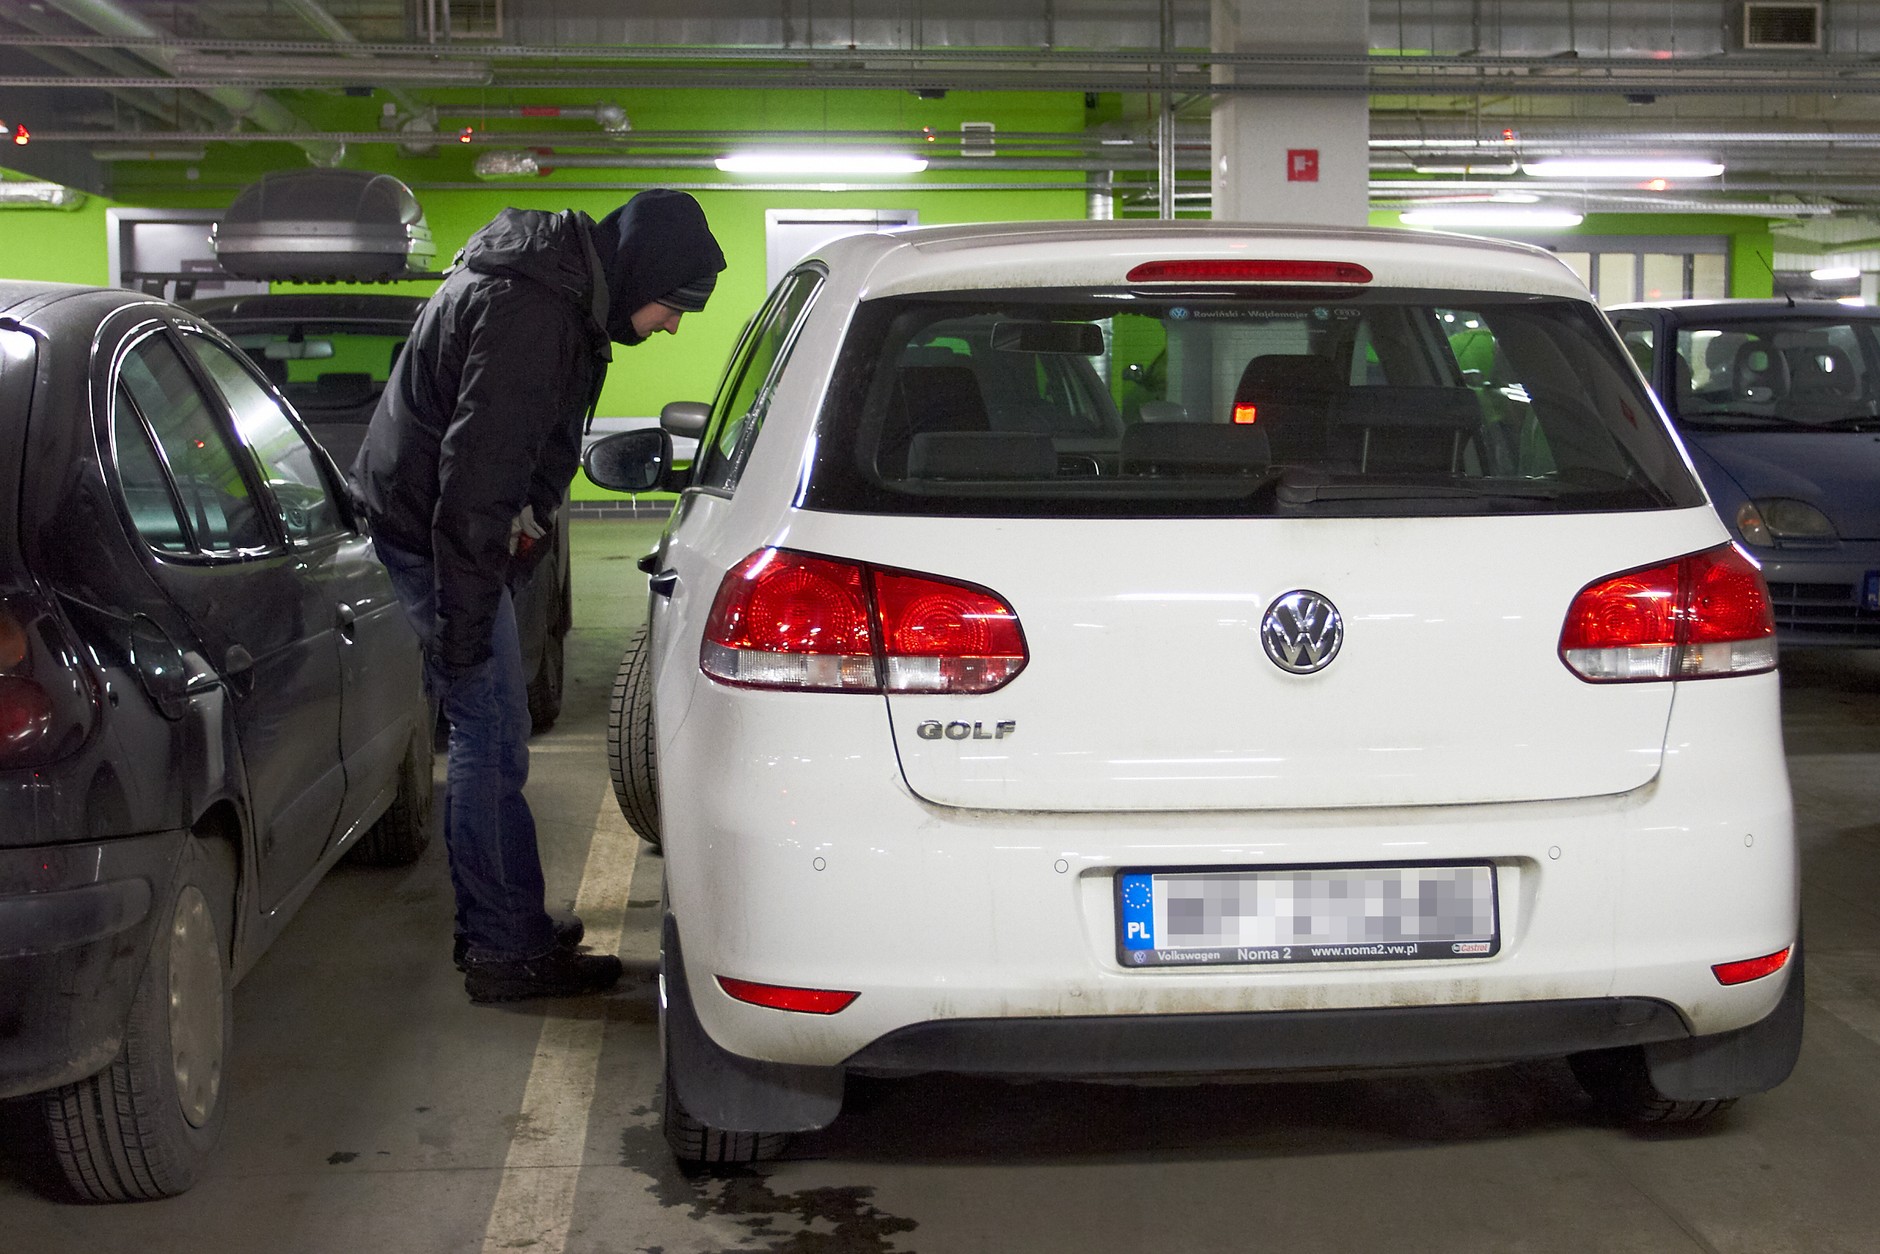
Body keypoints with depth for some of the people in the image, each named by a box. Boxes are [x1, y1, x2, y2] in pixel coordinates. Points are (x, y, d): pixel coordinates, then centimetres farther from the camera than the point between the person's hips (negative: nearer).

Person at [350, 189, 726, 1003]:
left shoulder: (564, 289, 8)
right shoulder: (527, 312, -25)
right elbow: (474, 469, -29)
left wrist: (531, 510, 14)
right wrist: (463, 620, -27)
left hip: (424, 515, 11)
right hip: (429, 530, -11)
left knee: (487, 731, 15)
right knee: (491, 734, -7)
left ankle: (493, 927, 26)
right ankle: (506, 951, 1)